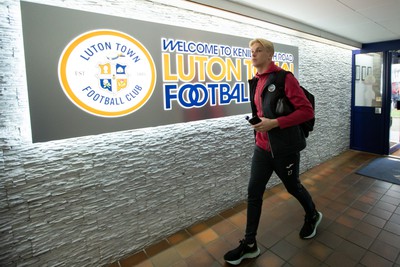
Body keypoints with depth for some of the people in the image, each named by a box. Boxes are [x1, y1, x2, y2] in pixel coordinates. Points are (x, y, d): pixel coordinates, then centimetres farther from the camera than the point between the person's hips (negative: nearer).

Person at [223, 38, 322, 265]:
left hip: (285, 149, -6)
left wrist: (275, 123, -24)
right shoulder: (256, 82, 8)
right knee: (254, 193, 4)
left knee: (293, 187, 17)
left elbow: (307, 111, -17)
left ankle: (313, 216, 50)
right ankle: (250, 244, 18)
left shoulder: (284, 78, -13)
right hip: (262, 148, 6)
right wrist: (260, 123, 10)